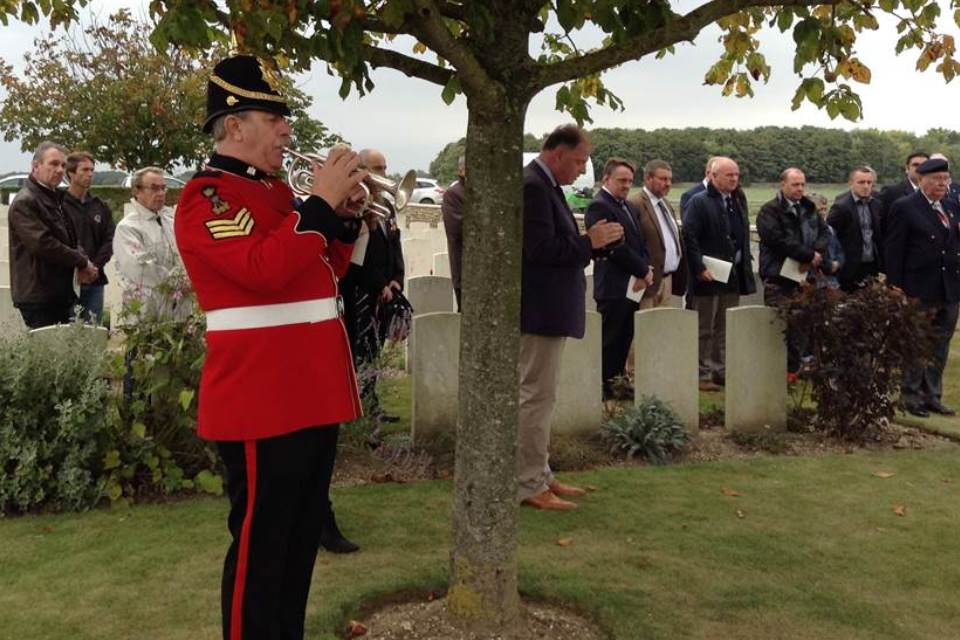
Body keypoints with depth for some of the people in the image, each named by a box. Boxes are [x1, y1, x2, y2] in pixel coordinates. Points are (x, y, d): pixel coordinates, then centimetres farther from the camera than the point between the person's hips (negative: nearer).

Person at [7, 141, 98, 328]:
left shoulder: (56, 199, 19)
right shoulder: (24, 203, -11)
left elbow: (72, 238, 20)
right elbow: (43, 244, -21)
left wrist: (83, 263, -2)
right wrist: (82, 262, -11)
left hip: (62, 293, 9)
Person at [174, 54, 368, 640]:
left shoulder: (277, 191, 15)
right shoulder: (206, 197, -11)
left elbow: (322, 275, 19)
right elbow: (264, 268, -27)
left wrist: (345, 218, 5)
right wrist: (320, 203, -19)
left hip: (313, 392, 9)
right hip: (261, 400, -9)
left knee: (303, 535, 18)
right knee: (260, 543, 3)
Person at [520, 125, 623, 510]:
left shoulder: (543, 185, 14)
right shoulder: (532, 186, -17)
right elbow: (542, 249, -24)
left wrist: (591, 241, 4)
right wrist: (590, 242, -14)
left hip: (549, 309, 11)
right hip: (540, 309, -11)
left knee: (539, 396, 16)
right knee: (536, 396, -3)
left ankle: (539, 475, 26)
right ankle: (528, 486, 6)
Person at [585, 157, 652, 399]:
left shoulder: (626, 206, 17)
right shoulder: (599, 206, -13)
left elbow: (639, 242, 17)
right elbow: (616, 247, -18)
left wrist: (645, 269, -1)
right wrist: (643, 271, -12)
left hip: (632, 285, 9)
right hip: (613, 286, -9)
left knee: (625, 338, 13)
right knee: (610, 339, -2)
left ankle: (616, 381, 22)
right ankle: (604, 387, 7)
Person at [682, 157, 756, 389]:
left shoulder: (737, 202, 14)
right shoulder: (699, 202, -9)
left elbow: (743, 237, 20)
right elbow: (689, 238, -14)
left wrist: (745, 264, 11)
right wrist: (700, 269, -19)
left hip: (733, 275, 7)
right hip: (708, 276, -7)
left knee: (725, 329, 13)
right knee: (704, 329, 1)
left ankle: (721, 371, 21)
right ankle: (702, 374, 7)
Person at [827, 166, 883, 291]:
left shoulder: (876, 204, 7)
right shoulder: (841, 206, -11)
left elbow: (879, 236, 14)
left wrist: (882, 265, 10)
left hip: (873, 267, 5)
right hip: (851, 268, -5)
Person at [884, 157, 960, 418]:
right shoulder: (904, 207, -7)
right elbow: (893, 249, -9)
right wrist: (895, 286, -12)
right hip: (919, 290, -6)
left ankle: (932, 396, 22)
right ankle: (911, 396, 16)